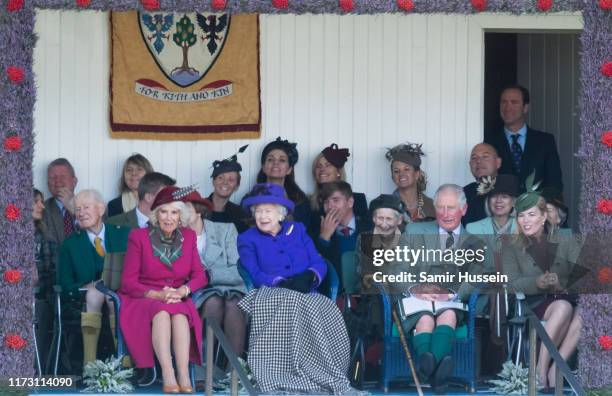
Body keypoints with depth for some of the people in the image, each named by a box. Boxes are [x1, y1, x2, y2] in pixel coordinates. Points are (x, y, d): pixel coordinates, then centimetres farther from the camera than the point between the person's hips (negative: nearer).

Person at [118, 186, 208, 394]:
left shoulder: (188, 237, 8)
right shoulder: (139, 237, -2)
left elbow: (200, 275, 5)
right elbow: (128, 282, -4)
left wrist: (182, 291, -17)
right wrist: (157, 295, -19)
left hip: (178, 301, 2)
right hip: (143, 299, -2)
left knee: (179, 314, -34)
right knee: (161, 312, -36)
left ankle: (184, 376, -43)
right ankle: (168, 377, -45)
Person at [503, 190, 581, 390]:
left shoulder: (566, 241, 13)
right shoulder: (513, 250, 12)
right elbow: (512, 283, -5)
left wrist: (561, 283, -21)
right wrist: (537, 283, -24)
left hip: (567, 298, 1)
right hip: (534, 305, -1)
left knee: (581, 315, -35)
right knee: (563, 307, -36)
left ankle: (555, 369, -32)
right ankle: (541, 371, -36)